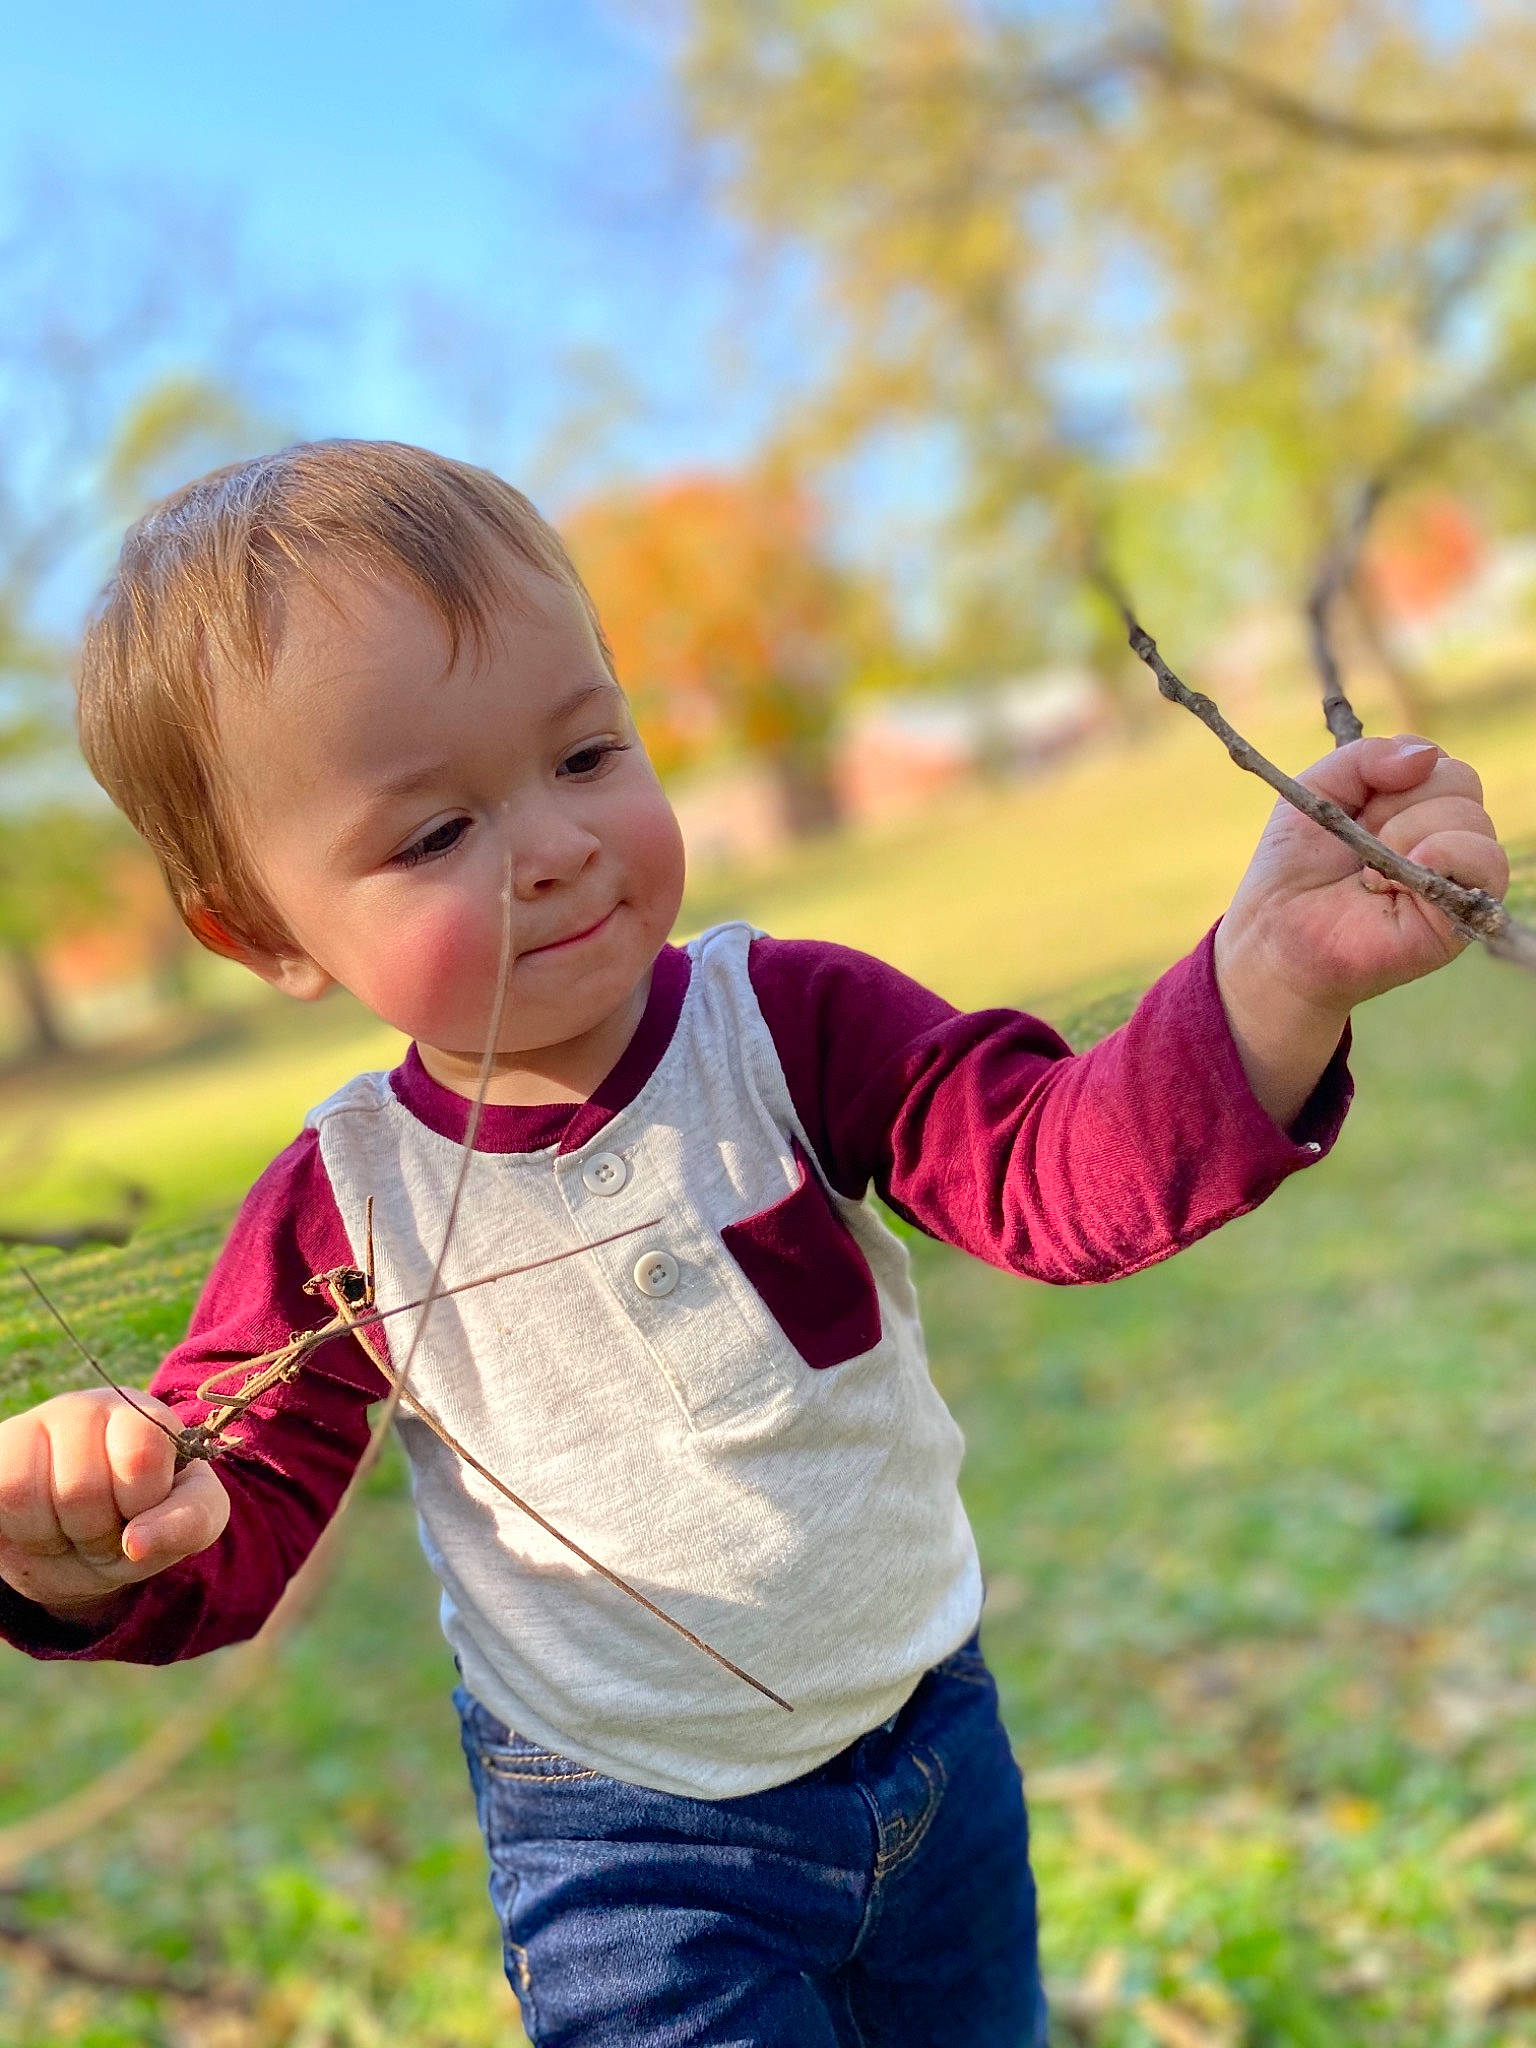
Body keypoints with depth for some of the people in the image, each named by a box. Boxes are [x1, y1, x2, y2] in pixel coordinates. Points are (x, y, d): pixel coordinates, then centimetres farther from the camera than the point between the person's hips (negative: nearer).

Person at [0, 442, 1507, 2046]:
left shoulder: (791, 1022, -18)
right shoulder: (340, 1209, -18)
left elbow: (1049, 1164, -30)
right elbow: (240, 1509, -9)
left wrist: (1269, 983, -48)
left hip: (928, 1735, 3)